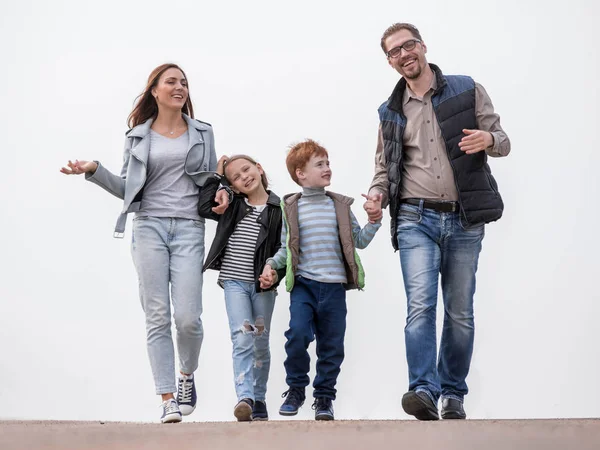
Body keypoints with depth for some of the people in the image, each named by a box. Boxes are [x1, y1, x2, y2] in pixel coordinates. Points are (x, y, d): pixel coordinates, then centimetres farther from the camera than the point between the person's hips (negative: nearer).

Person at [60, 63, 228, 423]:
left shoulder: (202, 133, 12)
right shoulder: (138, 136, 11)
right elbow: (127, 188, 12)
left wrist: (222, 191, -4)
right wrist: (94, 170, 0)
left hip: (189, 230, 0)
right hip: (149, 227, 0)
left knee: (188, 317, -10)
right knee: (158, 316, -3)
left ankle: (187, 375, 20)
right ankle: (168, 399, 1)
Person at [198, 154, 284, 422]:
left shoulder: (278, 209, -2)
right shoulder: (232, 206, 6)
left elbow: (282, 248, -4)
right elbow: (204, 208, -7)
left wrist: (274, 271, -20)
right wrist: (217, 176, -2)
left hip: (263, 285, 0)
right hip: (234, 282, 0)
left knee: (261, 343, 11)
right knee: (242, 339, -14)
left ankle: (259, 399, 22)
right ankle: (244, 397, -22)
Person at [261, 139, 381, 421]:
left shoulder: (340, 206, 9)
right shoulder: (291, 208, 5)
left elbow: (359, 241, 11)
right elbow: (286, 248, 9)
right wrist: (271, 264, -7)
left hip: (334, 286, 2)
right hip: (303, 284, -2)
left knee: (331, 343, 3)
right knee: (298, 332, -19)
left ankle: (324, 397, 19)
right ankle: (296, 389, 3)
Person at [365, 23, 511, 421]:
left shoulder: (468, 91, 5)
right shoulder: (391, 112, 11)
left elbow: (503, 142, 6)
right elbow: (384, 168, 15)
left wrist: (488, 139, -18)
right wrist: (376, 197, -6)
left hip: (464, 220, 0)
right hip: (416, 219, 0)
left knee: (460, 312, 5)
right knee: (421, 305, -15)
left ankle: (453, 396, 15)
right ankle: (424, 391, -20)